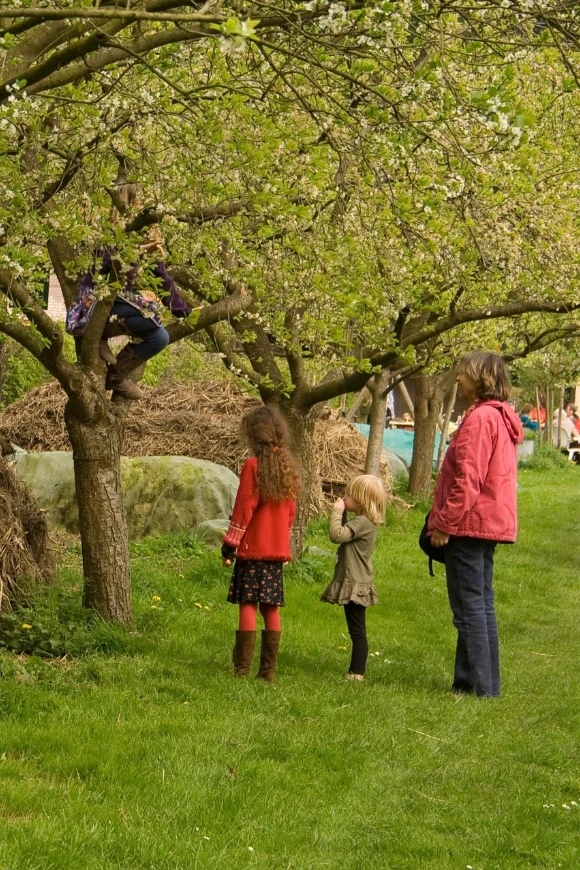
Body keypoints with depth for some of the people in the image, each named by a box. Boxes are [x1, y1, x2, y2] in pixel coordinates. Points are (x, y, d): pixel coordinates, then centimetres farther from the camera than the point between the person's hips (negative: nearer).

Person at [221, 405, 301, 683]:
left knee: (248, 605, -4)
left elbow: (243, 509, -11)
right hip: (278, 547, 6)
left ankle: (242, 668, -6)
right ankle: (269, 670, 9)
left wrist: (229, 545, -6)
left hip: (252, 548, -5)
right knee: (271, 608, 7)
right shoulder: (288, 467, 7)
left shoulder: (253, 465, -11)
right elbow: (290, 512, 12)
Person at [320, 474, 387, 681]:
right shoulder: (366, 521, 11)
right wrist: (342, 513, 12)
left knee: (357, 631, -7)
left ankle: (357, 673, -5)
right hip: (355, 583, 10)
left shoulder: (362, 522, -19)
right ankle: (356, 671, 19)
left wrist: (337, 511, -15)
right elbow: (345, 534, 20)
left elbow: (337, 535, -27)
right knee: (357, 631, 13)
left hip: (354, 585, -10)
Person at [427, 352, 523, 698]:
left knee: (469, 605, -5)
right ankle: (487, 682, 18)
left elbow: (467, 480, -21)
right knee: (483, 603, 14)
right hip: (493, 522, 10)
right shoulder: (502, 417, 15)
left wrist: (445, 523, -17)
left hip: (470, 524, -10)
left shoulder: (479, 418, -17)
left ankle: (477, 685, -2)